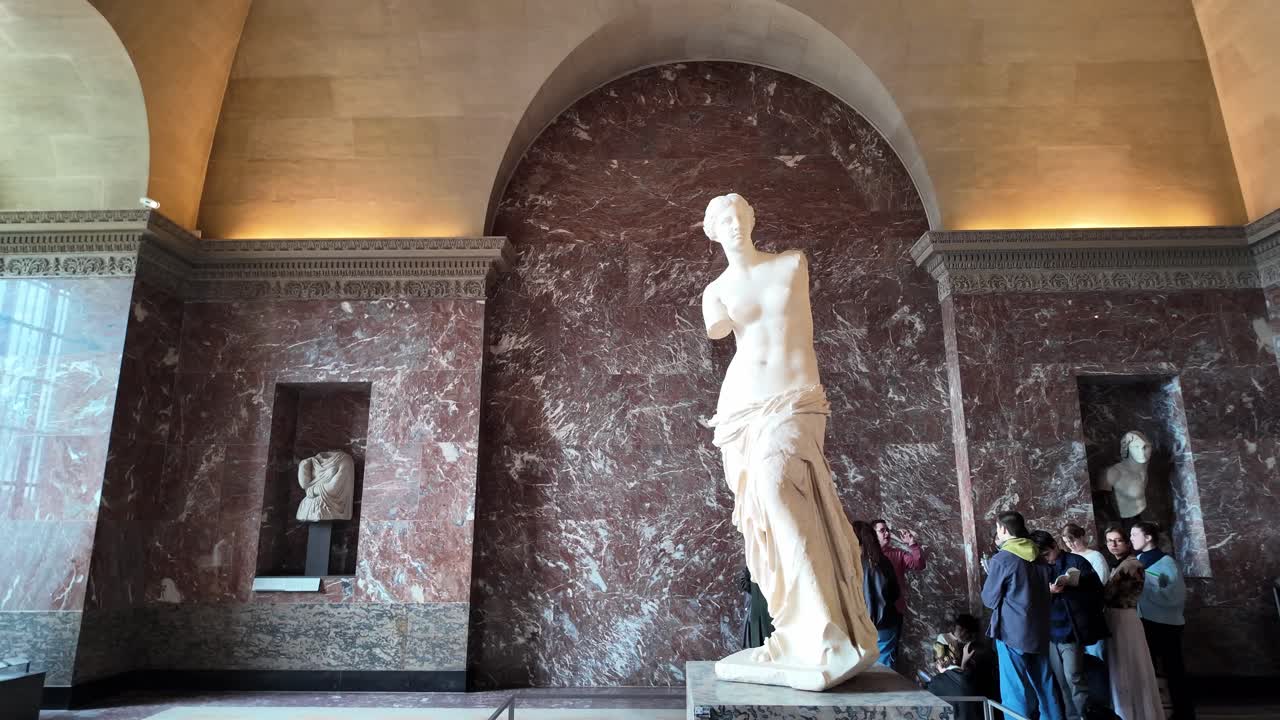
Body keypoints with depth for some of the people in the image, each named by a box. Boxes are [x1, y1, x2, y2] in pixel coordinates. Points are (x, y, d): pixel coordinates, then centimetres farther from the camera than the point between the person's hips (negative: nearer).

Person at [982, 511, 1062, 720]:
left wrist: (990, 572, 10)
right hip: (1039, 631, 7)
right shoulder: (1038, 557, 7)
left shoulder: (1001, 559, -13)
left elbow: (989, 599, -6)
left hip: (1012, 631, -7)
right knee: (1044, 686, 15)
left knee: (1015, 691, 0)